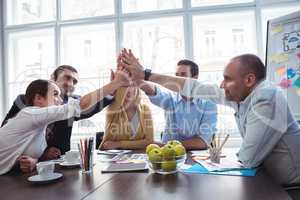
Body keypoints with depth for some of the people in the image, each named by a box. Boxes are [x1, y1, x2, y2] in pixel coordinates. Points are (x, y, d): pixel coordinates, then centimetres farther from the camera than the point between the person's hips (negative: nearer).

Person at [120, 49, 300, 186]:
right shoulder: (238, 94, -5)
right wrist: (145, 75, 0)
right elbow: (193, 88, -2)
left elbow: (248, 159, -28)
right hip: (271, 178, 6)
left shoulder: (266, 99, -28)